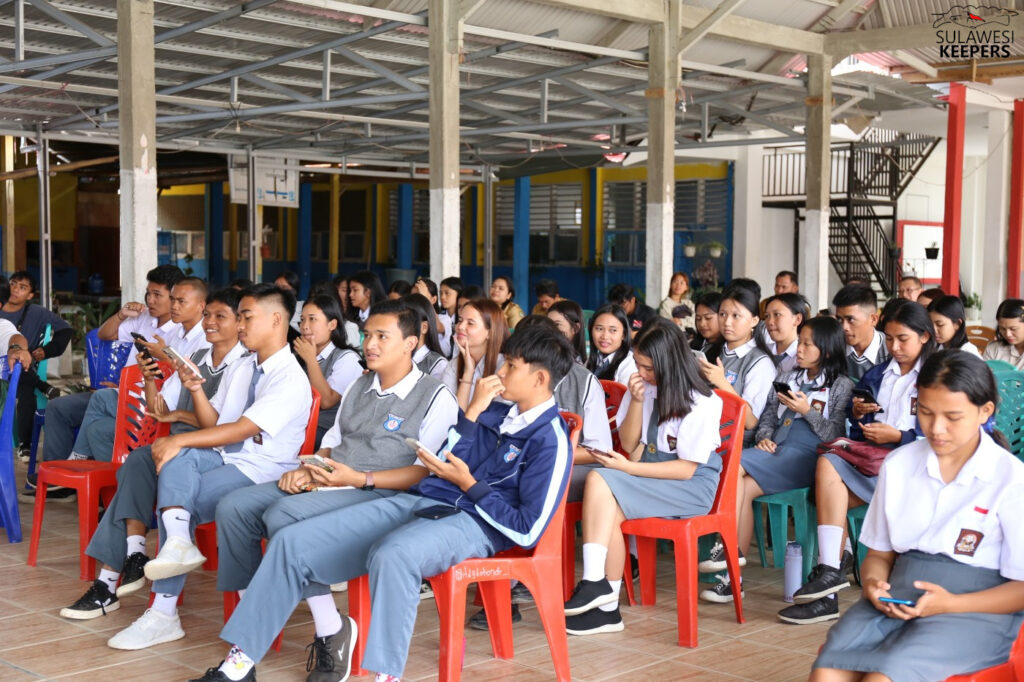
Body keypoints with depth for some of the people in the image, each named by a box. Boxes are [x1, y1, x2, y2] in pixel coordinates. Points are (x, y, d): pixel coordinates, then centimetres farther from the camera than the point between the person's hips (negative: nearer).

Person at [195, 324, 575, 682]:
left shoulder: (550, 441, -7)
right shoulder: (496, 413, 15)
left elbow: (527, 532, -12)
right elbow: (442, 464, 11)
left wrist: (469, 484, -9)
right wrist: (472, 411, 5)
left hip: (470, 521, -7)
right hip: (418, 502, 8)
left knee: (392, 555, -43)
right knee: (292, 542, -5)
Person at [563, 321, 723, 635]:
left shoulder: (702, 403, -11)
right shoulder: (644, 388, 5)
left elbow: (686, 469, -13)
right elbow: (630, 444, 11)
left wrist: (627, 468, -18)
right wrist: (636, 401, -6)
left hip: (691, 487, -6)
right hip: (649, 477, 6)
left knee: (601, 482, -27)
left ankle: (596, 586, -21)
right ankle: (604, 607, -21)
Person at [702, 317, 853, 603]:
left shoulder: (841, 386, 6)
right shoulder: (787, 378, 24)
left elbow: (834, 435, -3)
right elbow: (768, 417, 23)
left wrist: (807, 411, -12)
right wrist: (764, 438, 3)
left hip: (806, 456, -6)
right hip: (775, 451, 6)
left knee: (734, 465, -27)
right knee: (743, 488, -25)